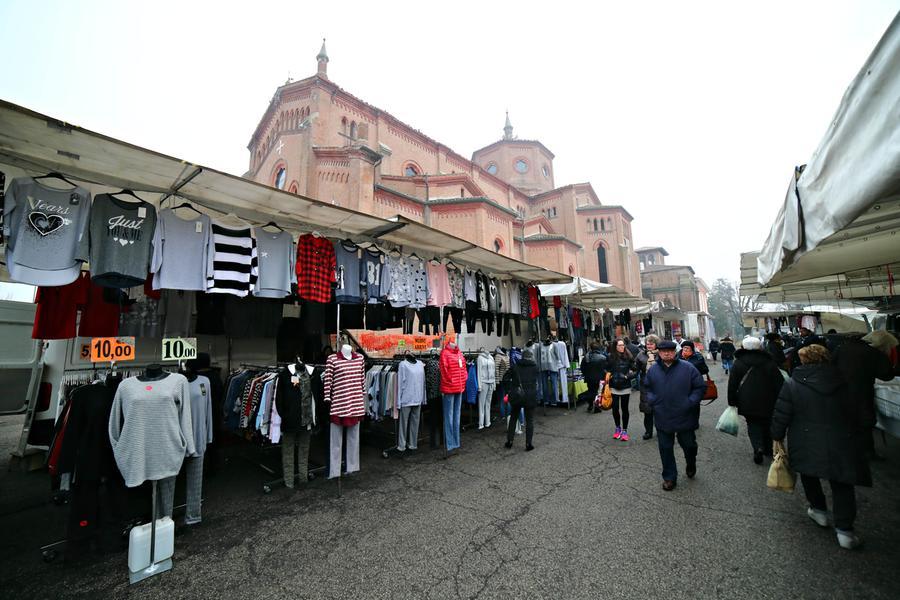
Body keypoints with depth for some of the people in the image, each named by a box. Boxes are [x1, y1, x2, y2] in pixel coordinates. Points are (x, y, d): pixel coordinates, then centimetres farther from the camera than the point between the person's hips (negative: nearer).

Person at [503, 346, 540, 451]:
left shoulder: (515, 367, 1)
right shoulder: (535, 368, -1)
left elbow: (505, 379, -1)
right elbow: (538, 381, 2)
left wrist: (509, 389, 6)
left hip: (516, 396, 1)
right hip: (530, 397, -1)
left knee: (513, 418, 16)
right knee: (529, 420, 10)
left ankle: (509, 441, 19)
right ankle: (528, 444, 11)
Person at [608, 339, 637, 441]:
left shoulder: (629, 357, -1)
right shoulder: (610, 357, -2)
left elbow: (633, 370, 3)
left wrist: (628, 376, -12)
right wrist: (608, 376, -6)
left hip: (625, 387, 0)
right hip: (614, 387, 0)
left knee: (624, 409, 7)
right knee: (615, 408, 4)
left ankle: (624, 430, 21)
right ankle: (618, 428, 27)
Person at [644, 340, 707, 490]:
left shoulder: (688, 368, -8)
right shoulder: (652, 370, 1)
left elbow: (700, 387, -3)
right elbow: (648, 389, 14)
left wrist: (690, 403, -12)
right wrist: (652, 401, -2)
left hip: (685, 417, -2)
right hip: (662, 418, 2)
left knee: (689, 444, 17)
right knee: (665, 448, 10)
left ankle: (691, 465, 49)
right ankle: (669, 477, 26)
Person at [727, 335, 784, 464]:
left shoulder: (738, 363, -7)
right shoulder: (769, 362, -2)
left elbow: (732, 385, -5)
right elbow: (779, 383, 0)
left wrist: (732, 402, 4)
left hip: (747, 403, -2)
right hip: (767, 403, 2)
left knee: (753, 425, 9)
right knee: (767, 424, 19)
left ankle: (758, 447, -11)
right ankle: (768, 449, 29)